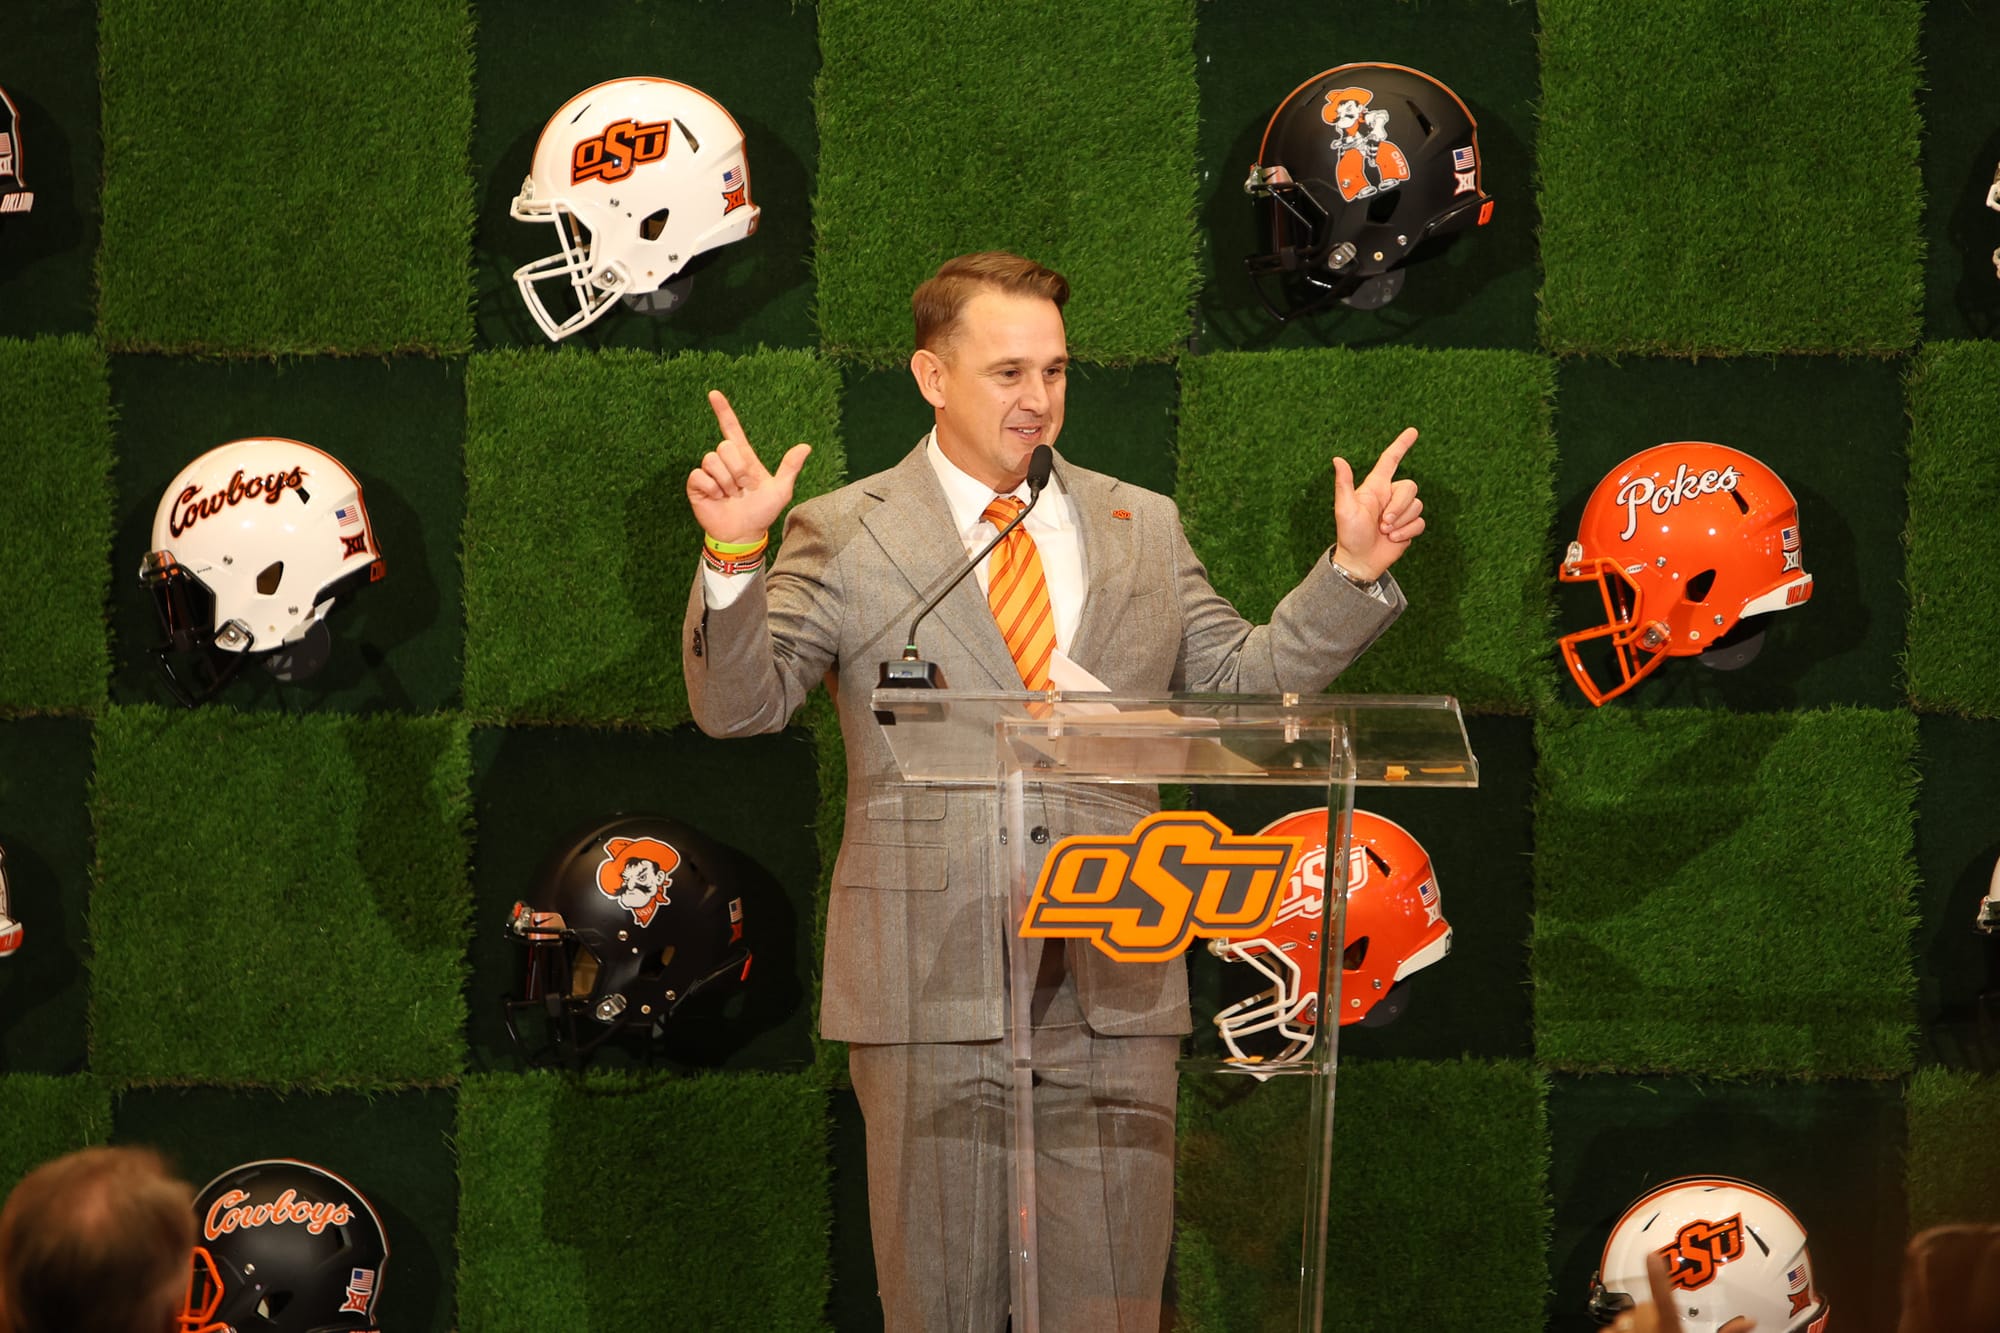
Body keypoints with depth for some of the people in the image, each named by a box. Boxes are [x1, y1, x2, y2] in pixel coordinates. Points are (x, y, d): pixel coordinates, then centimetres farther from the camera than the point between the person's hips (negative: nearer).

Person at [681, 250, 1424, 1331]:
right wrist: (733, 560, -20)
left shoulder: (1142, 528, 15)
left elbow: (1245, 677, 17)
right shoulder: (845, 535, 4)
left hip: (1114, 988, 3)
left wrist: (1353, 570, 4)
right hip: (933, 986, -2)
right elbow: (737, 702, -4)